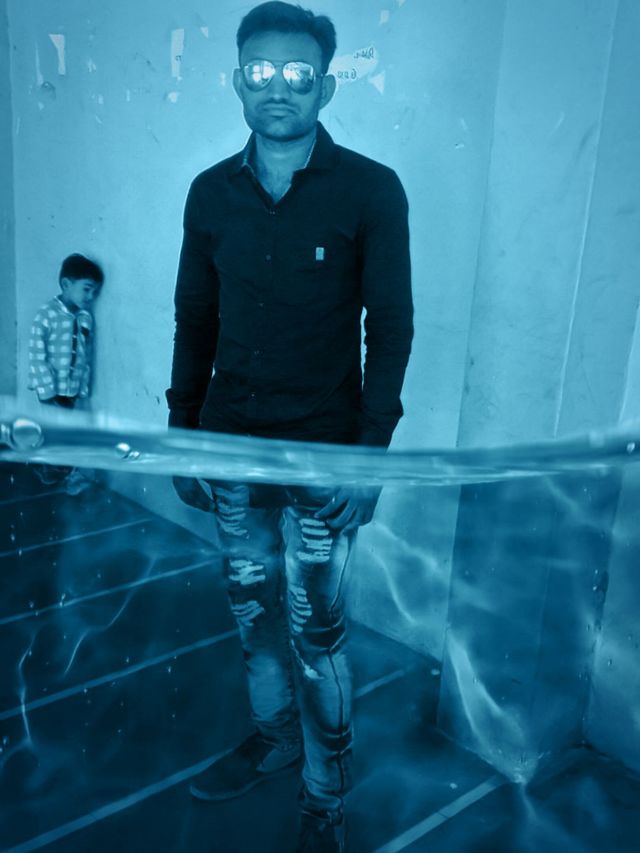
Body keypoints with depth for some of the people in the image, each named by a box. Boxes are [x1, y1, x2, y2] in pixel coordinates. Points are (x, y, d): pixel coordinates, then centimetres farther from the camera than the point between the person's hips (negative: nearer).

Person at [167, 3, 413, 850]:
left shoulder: (372, 191, -7)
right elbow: (193, 321, 9)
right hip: (231, 446, 4)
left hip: (321, 454, -4)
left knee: (315, 632, 4)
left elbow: (391, 328, -7)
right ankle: (274, 738, 42)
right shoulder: (211, 193, 4)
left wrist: (370, 451, -12)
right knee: (253, 609, 18)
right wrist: (182, 433, 9)